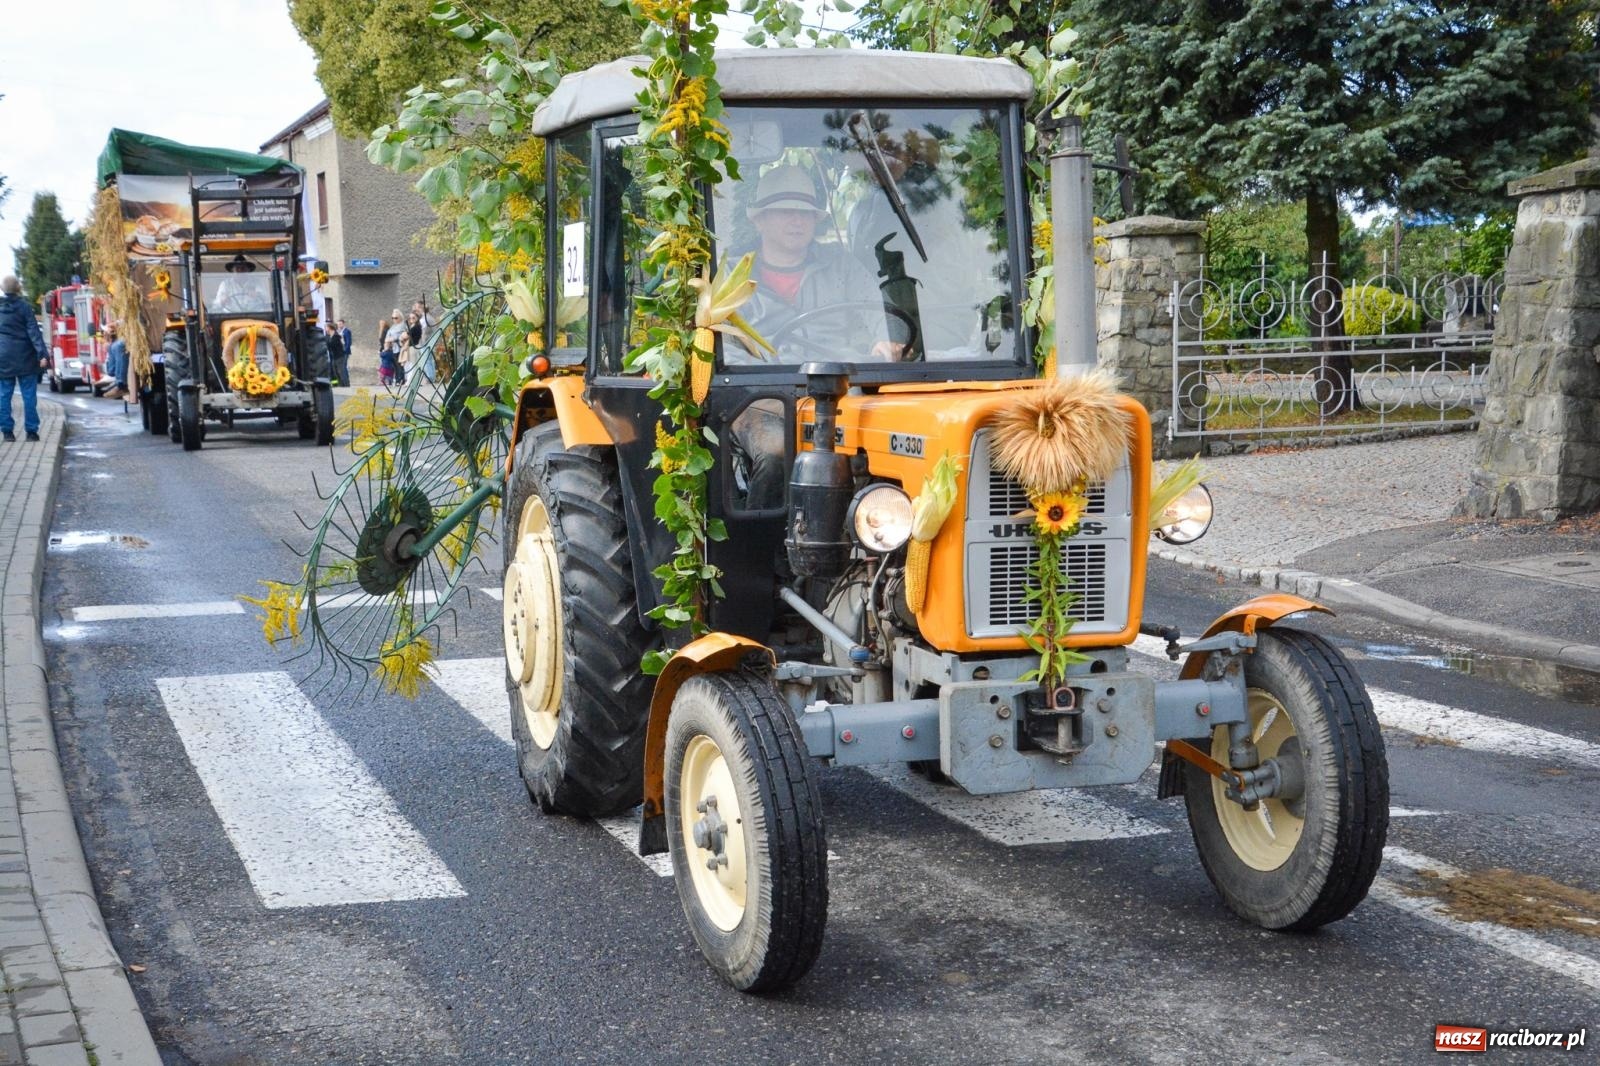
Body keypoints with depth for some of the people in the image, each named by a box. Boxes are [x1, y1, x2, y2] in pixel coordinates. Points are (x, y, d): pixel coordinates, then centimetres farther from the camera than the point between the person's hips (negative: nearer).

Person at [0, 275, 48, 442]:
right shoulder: (23, 306, -6)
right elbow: (33, 332, -13)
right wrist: (42, 353, -17)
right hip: (24, 358, -3)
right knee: (29, 395, 2)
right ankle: (31, 430, 1)